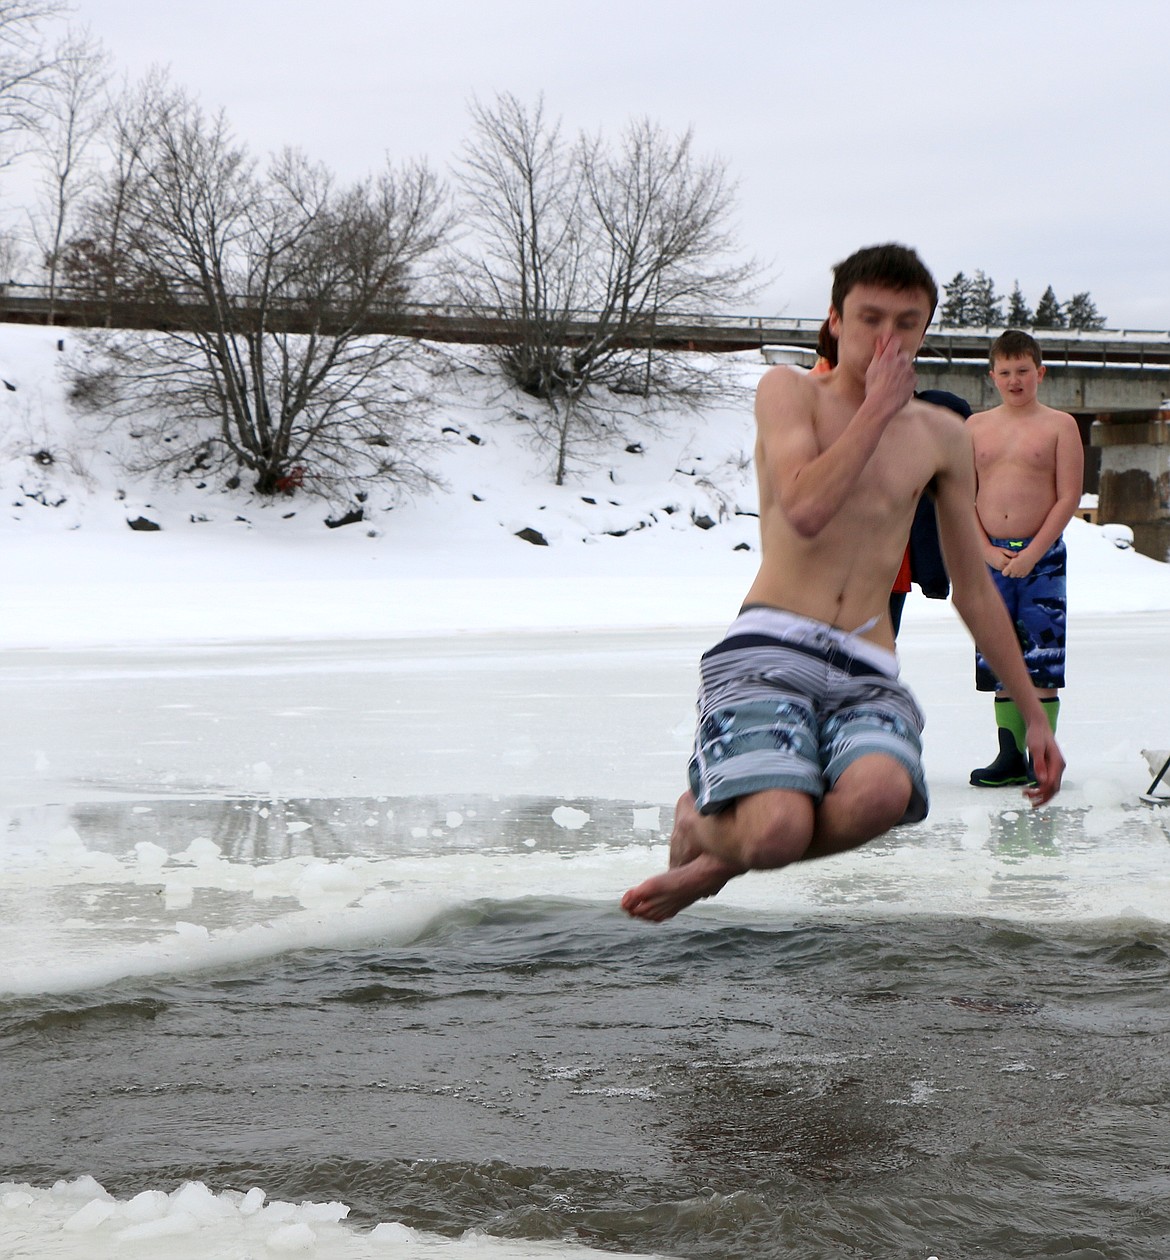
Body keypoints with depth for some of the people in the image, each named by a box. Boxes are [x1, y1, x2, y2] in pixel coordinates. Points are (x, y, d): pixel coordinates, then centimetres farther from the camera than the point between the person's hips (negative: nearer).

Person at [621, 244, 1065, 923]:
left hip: (868, 672, 3)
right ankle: (700, 820, 8)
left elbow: (975, 589, 26)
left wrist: (1034, 714, 27)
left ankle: (718, 863, -5)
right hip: (770, 650, -3)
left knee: (881, 793, -34)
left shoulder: (942, 436, 19)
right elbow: (805, 509, -12)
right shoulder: (789, 390, 8)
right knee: (779, 831, -31)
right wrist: (879, 407, -3)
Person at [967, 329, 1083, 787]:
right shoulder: (976, 427, 10)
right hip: (991, 556, 3)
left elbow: (1069, 496, -5)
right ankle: (1010, 756, 12)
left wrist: (1031, 553, -12)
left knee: (1042, 659, -5)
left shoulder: (1059, 425, 1)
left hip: (1042, 557, -3)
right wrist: (988, 550, -4)